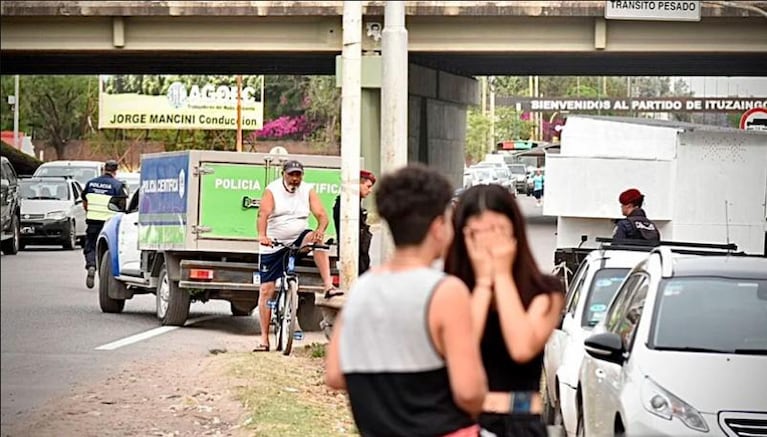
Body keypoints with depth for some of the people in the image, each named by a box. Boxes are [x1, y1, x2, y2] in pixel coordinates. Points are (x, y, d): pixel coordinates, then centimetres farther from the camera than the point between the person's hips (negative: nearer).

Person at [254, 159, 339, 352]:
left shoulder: (308, 191, -1)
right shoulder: (272, 191, -8)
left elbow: (321, 214, -12)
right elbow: (263, 213, -24)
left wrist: (320, 229, -36)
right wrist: (262, 235, -43)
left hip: (298, 240, 1)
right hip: (274, 246, -1)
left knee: (318, 239, -31)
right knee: (266, 290, -3)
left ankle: (328, 287, -34)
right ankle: (264, 339, 3)